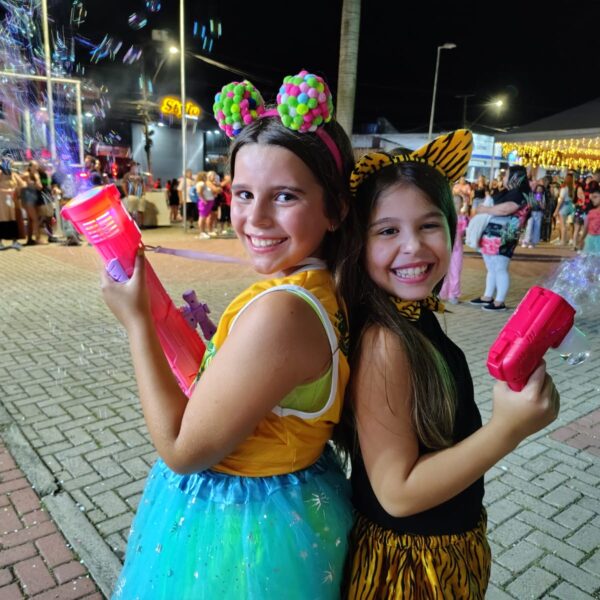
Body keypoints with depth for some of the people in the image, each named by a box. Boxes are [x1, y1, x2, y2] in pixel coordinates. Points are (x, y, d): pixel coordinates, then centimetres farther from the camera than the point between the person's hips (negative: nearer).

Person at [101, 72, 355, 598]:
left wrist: (136, 320, -20)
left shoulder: (278, 311, -34)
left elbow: (182, 449, -23)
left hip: (239, 529, -7)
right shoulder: (318, 289, -6)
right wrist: (220, 347, -2)